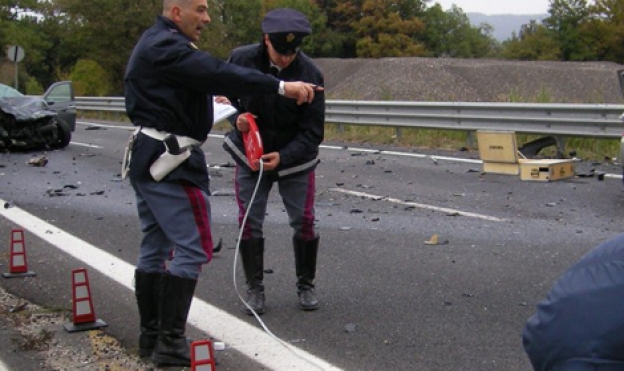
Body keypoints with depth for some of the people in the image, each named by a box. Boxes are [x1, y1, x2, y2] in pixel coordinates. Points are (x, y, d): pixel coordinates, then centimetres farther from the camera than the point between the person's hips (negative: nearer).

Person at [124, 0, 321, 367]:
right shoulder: (166, 47, -17)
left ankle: (151, 334, 22)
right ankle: (171, 342, -4)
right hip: (169, 161, -11)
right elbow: (218, 73, -28)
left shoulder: (156, 45, 17)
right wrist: (280, 86, -33)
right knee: (192, 248, -7)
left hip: (148, 156, 11)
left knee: (156, 246, 14)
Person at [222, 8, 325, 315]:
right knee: (249, 223, 1)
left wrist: (283, 156, -31)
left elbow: (312, 132, -17)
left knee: (304, 222, 1)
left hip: (294, 160, -1)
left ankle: (306, 285, 21)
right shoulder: (241, 59, -17)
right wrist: (237, 117, -20)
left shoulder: (310, 73, -21)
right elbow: (223, 95, 1)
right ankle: (255, 288, 17)